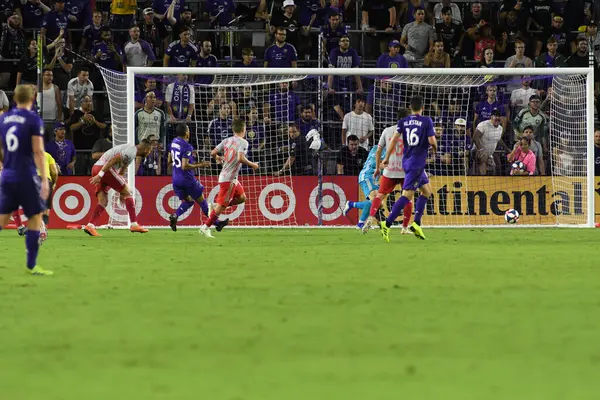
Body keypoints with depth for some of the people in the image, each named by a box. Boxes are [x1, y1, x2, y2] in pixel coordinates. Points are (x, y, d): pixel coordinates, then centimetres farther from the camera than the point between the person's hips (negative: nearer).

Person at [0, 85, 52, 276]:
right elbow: (38, 151, -15)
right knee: (35, 219, 4)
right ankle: (31, 265, 3)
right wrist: (44, 180, -15)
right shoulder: (33, 119, -9)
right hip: (26, 177, -5)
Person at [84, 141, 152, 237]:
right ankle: (134, 224, -2)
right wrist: (100, 175, -24)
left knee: (103, 201, 4)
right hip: (104, 168, -10)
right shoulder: (132, 151, -8)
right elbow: (113, 160, -19)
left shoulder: (131, 150, 24)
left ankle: (90, 226, -11)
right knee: (127, 192, -1)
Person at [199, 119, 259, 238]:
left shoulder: (227, 140, 9)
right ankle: (206, 227, -3)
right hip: (229, 178, -8)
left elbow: (213, 153, 6)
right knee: (222, 205, -5)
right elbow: (240, 158, -27)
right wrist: (252, 165, -11)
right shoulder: (243, 142, -13)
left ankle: (216, 206, 15)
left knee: (242, 198, 20)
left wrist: (218, 158, 28)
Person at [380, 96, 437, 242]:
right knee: (407, 195, -10)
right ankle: (387, 224, -21)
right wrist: (434, 148, 11)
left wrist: (387, 158, 5)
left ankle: (416, 224, 12)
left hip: (406, 161, 7)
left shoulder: (403, 122, 7)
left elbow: (394, 138, 0)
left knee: (427, 190, 20)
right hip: (417, 162, -7)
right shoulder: (427, 121, -7)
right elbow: (432, 141, -12)